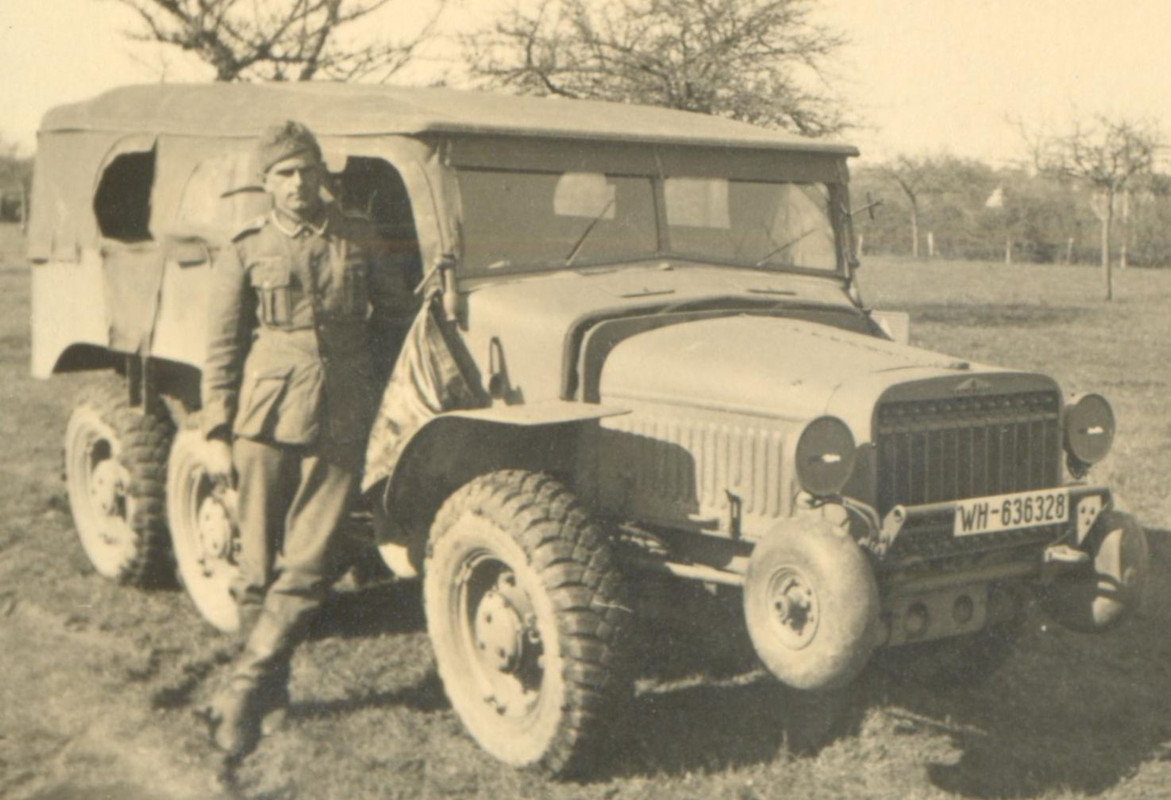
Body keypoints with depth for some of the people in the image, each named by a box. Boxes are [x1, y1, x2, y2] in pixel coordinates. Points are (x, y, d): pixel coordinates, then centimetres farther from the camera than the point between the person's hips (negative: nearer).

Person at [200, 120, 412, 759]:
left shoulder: (359, 240, 8)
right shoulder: (244, 253, 3)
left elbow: (394, 309, 22)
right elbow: (221, 350, 4)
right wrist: (216, 435, 0)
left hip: (339, 419, 1)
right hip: (265, 415, -1)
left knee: (307, 562, -5)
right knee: (260, 561, 5)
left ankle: (243, 689, 5)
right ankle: (269, 685, 22)